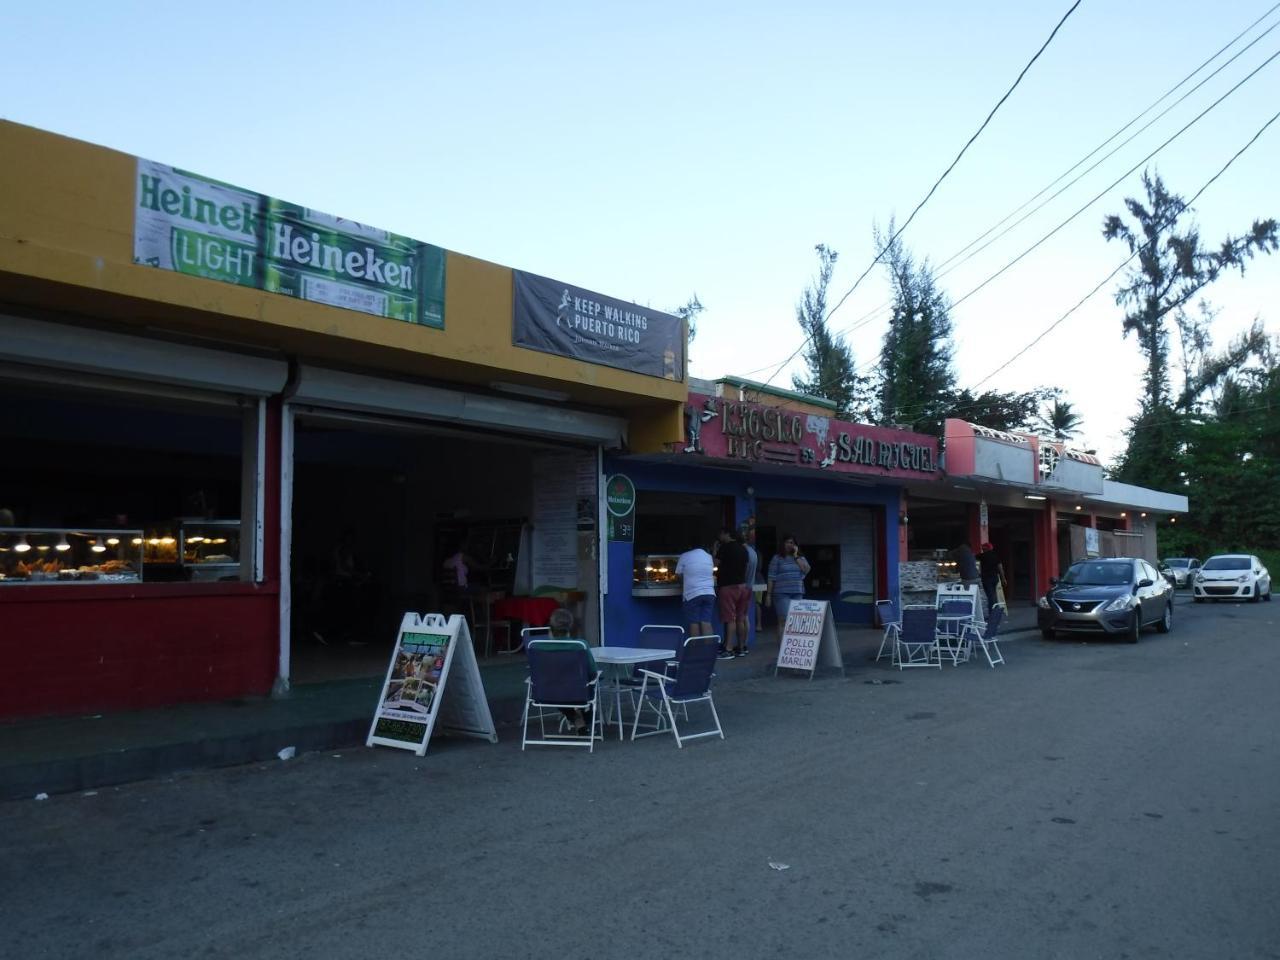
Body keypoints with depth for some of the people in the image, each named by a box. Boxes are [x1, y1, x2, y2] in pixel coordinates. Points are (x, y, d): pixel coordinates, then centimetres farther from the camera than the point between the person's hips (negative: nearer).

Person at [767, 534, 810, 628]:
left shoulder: (800, 557, 15)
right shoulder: (777, 558, 3)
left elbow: (806, 570, -3)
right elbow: (771, 578, 0)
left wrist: (796, 556, -4)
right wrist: (769, 595, -4)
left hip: (798, 593, 4)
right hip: (782, 593, -4)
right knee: (784, 620, -11)